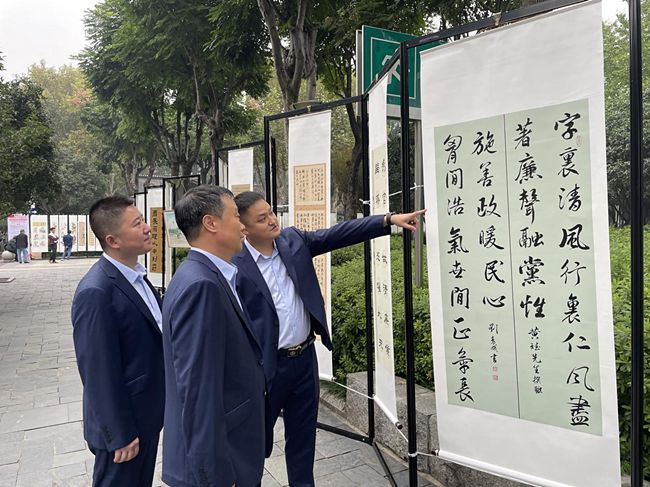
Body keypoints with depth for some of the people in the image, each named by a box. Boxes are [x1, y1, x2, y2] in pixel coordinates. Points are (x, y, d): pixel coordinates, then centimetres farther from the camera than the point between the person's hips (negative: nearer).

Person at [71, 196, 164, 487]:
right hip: (123, 423, -8)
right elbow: (99, 372, -23)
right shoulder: (96, 292, -26)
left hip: (147, 415, 8)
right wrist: (119, 435, -17)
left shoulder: (136, 276, 3)